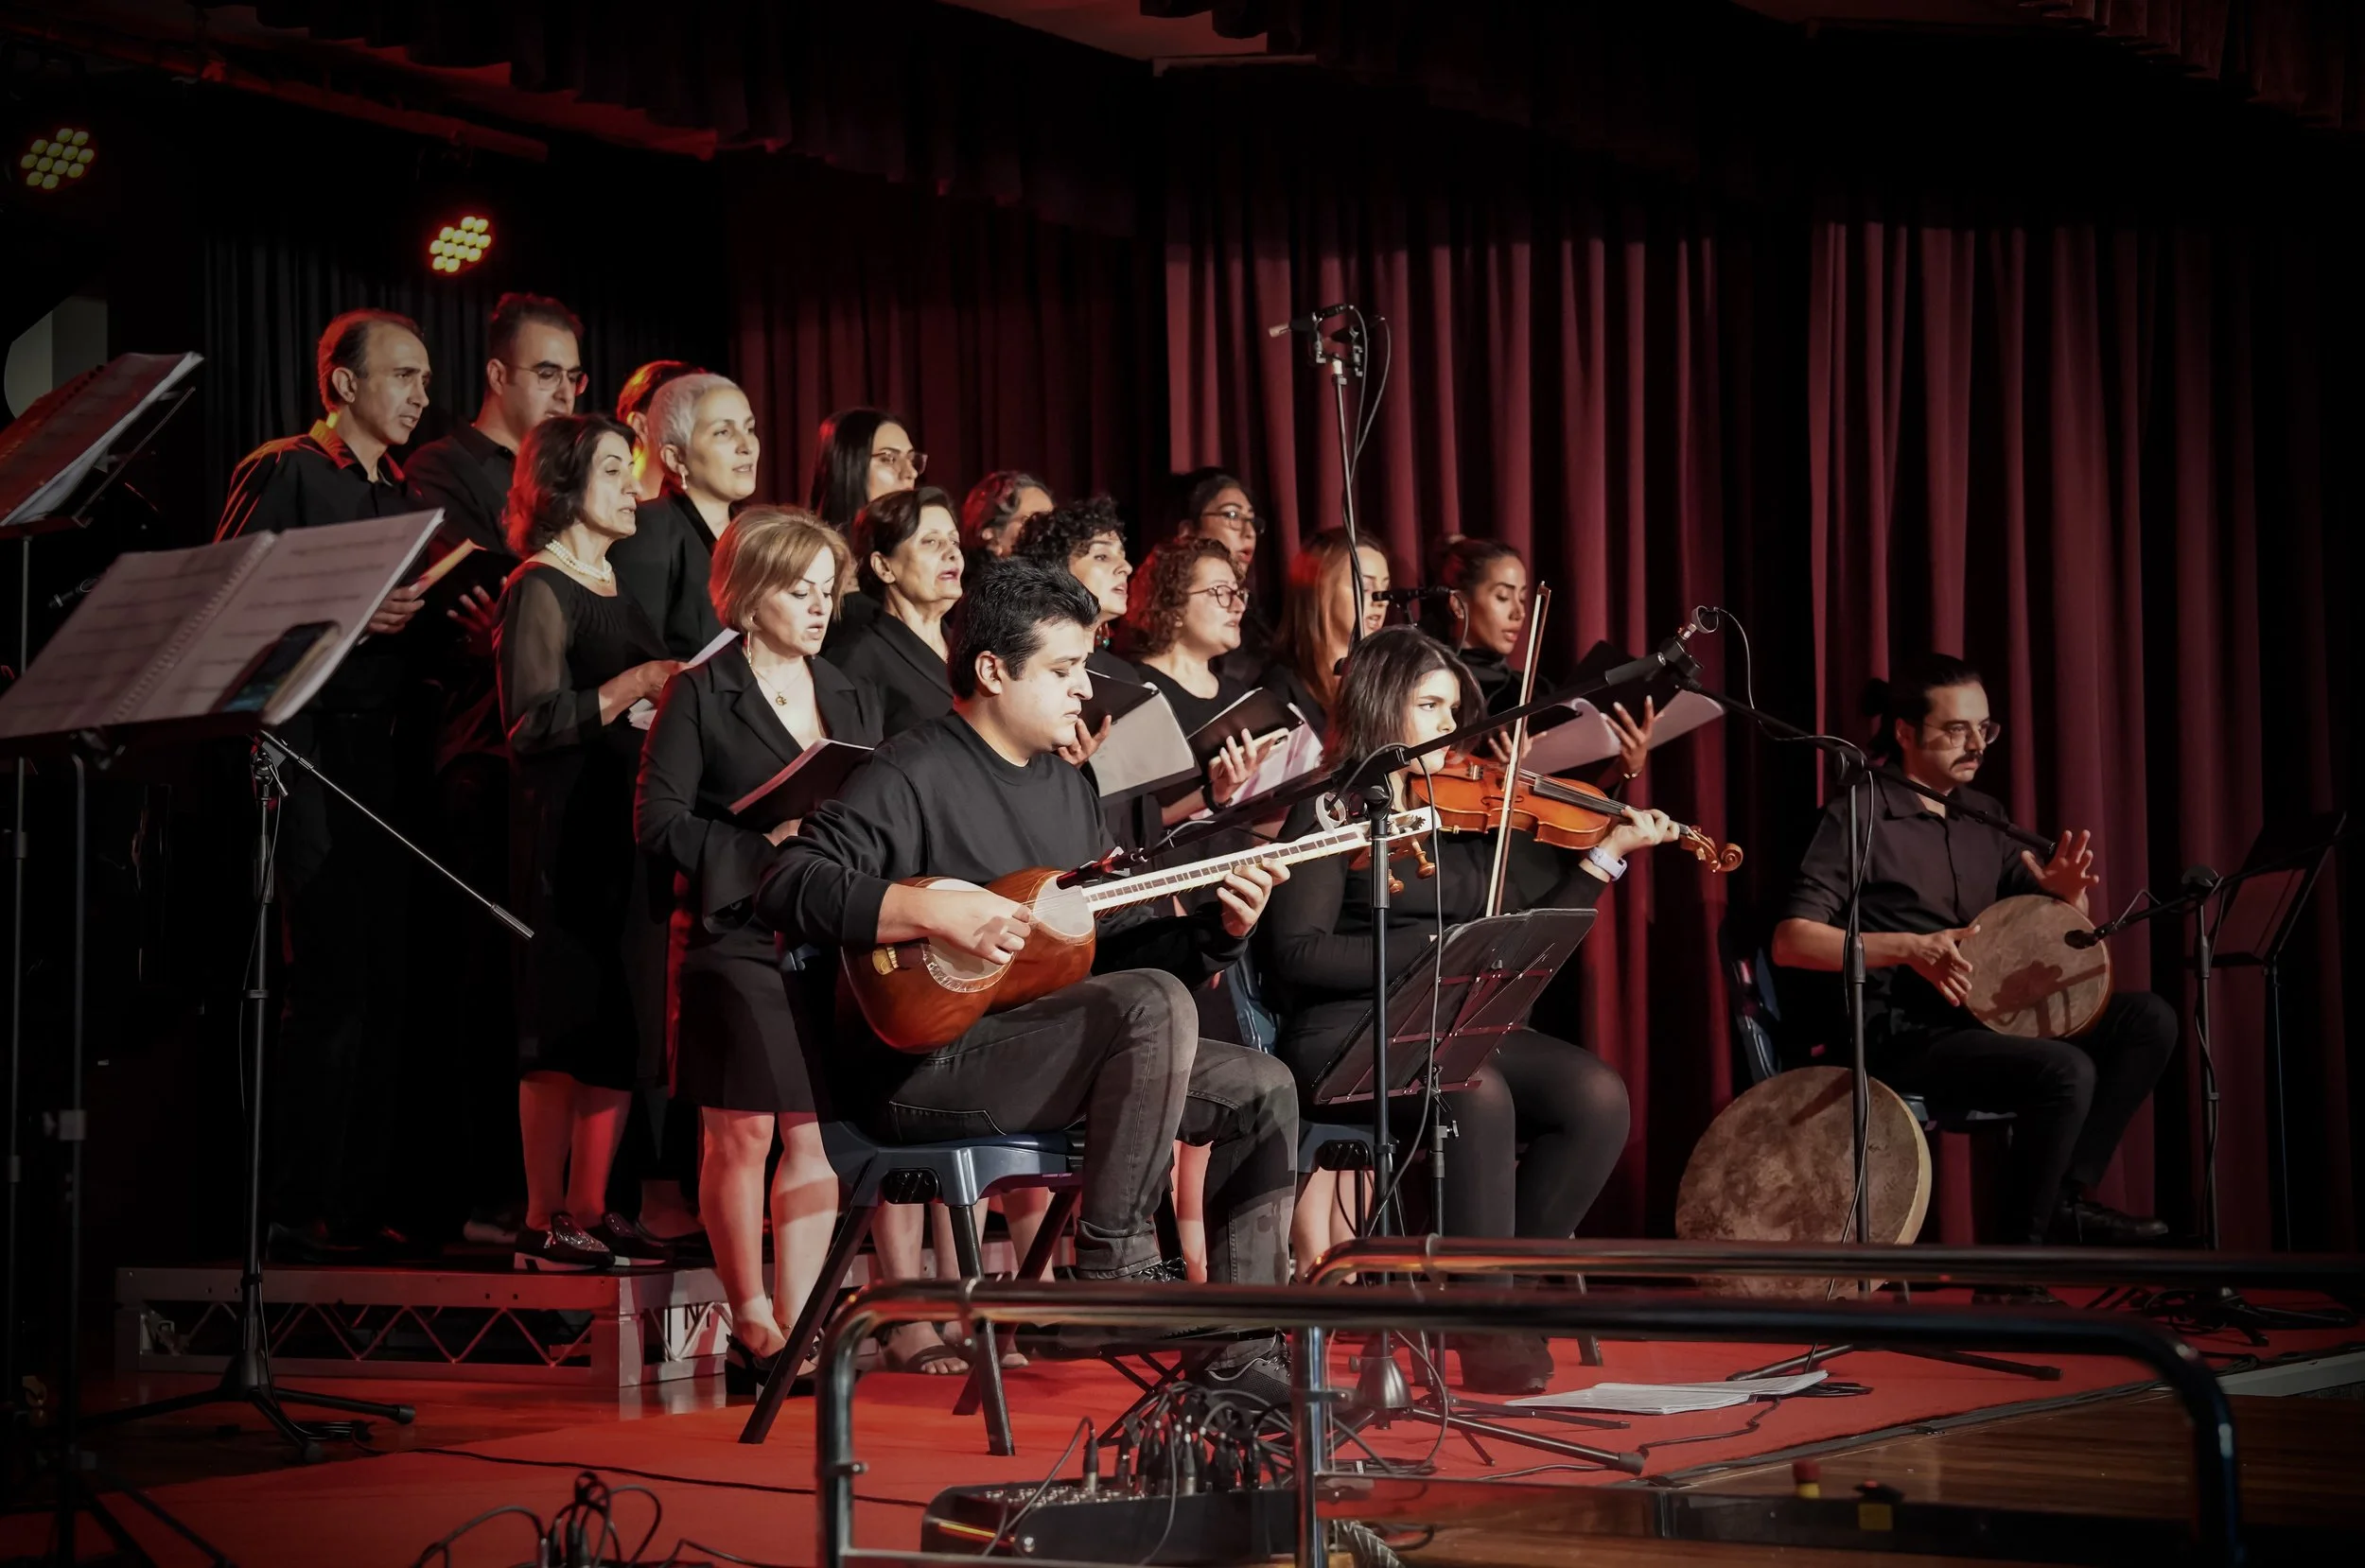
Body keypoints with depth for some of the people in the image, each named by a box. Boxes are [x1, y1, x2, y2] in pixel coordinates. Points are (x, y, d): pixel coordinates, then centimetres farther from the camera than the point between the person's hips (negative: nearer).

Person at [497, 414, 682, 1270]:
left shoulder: (617, 589, 19)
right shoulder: (538, 591, -7)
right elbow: (532, 722, -17)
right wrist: (635, 685, -16)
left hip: (628, 829, 8)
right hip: (565, 833, -8)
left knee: (623, 1024, 8)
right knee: (567, 1028, -7)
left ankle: (588, 1211, 13)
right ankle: (544, 1222, -2)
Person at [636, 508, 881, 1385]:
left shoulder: (853, 700, 18)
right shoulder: (699, 695, 1)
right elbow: (658, 821, -6)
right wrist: (766, 845, -14)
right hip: (737, 937, -5)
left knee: (819, 1139, 1)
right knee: (742, 1133, -4)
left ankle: (795, 1328, 6)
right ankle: (753, 1328, 6)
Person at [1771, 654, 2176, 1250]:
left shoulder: (1986, 816, 15)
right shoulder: (1860, 815, -7)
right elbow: (1790, 941, -16)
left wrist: (2065, 892, -8)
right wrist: (1909, 947, -29)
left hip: (1988, 1015, 8)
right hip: (1902, 1036, -8)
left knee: (2150, 1019, -8)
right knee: (2066, 1071, -29)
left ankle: (2069, 1195, -6)